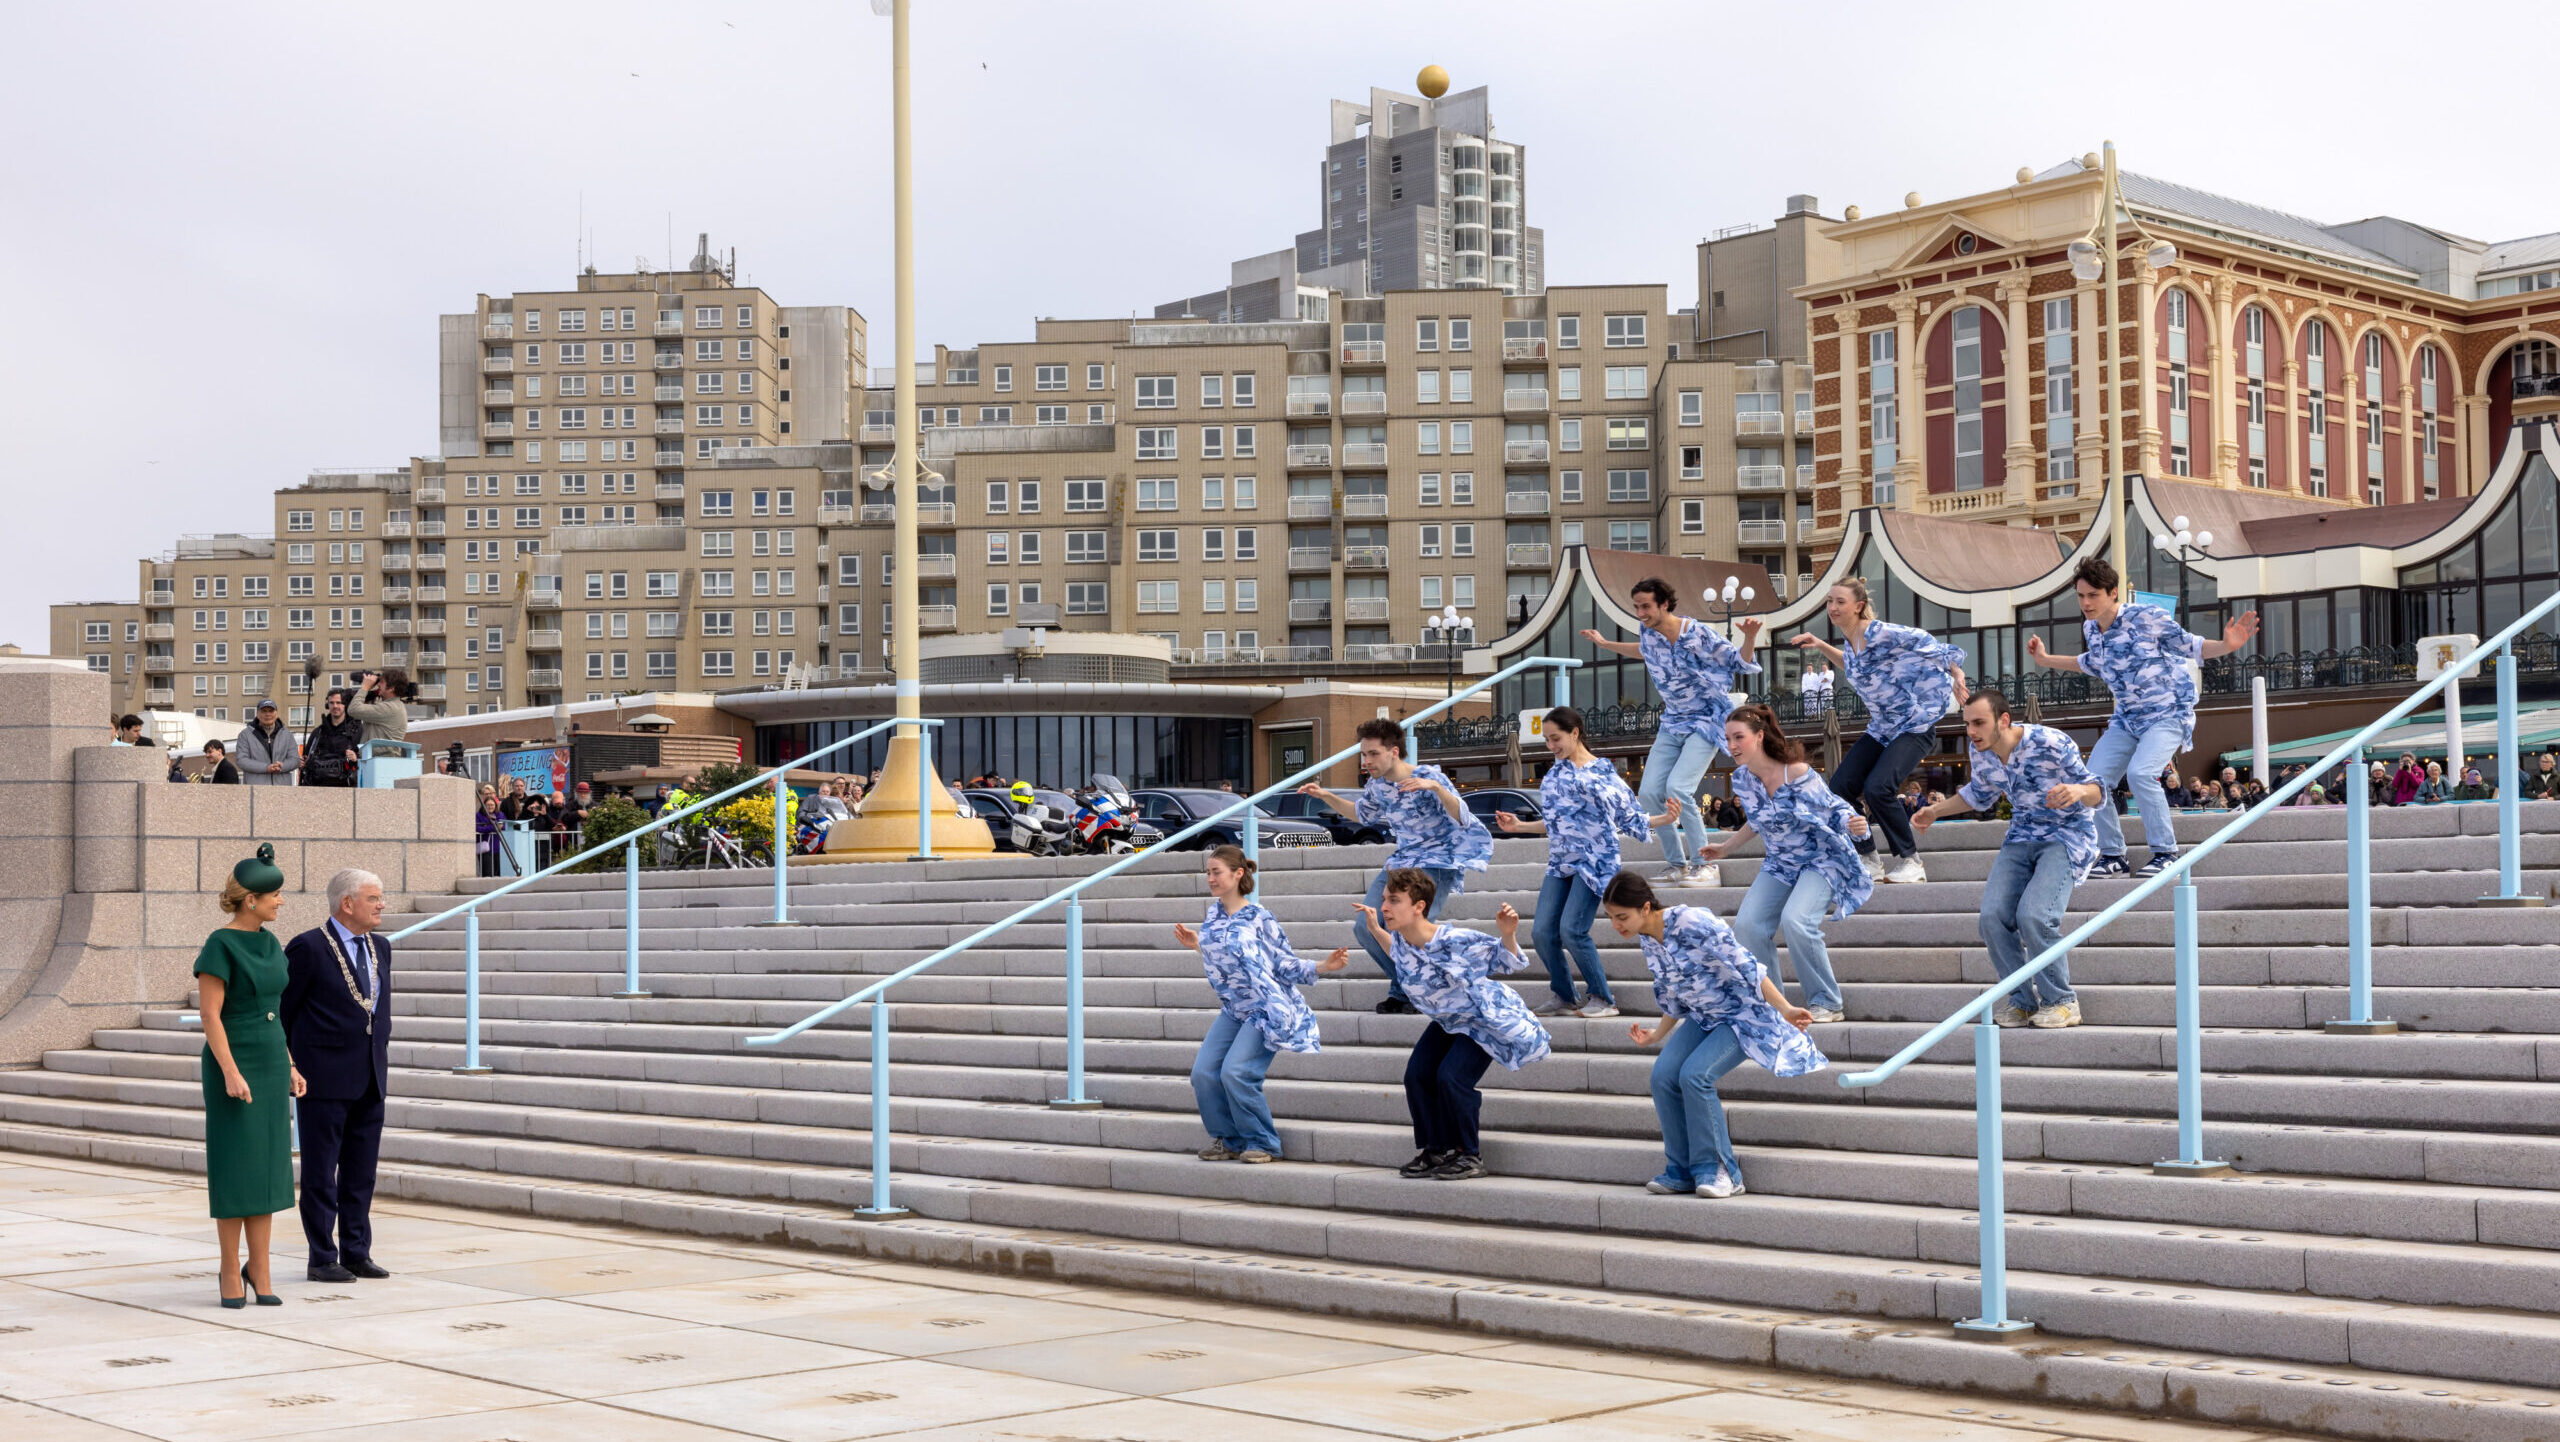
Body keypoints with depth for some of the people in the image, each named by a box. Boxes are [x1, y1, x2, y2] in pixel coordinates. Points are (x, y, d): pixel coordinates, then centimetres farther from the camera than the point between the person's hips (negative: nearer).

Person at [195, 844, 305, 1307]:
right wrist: (231, 1073, -22)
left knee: (266, 1167, 6)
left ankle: (259, 1268, 11)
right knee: (234, 1169, -3)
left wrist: (289, 1067, 13)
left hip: (269, 1061, 7)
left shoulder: (268, 943, 10)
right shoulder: (219, 945, -14)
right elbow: (209, 1014, -17)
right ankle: (231, 1269, 8)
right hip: (231, 1064, -7)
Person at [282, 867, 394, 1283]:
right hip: (325, 1078, -6)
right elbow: (282, 1009, -5)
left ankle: (357, 1253, 17)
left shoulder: (380, 948, 12)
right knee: (321, 1174, 1)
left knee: (361, 1173, 10)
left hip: (370, 1079, 7)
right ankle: (322, 1259, 7)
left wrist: (382, 1059, 14)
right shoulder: (309, 948, -10)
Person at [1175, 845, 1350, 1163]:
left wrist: (1323, 966, -21)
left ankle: (1263, 1143, -3)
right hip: (1234, 1011, 7)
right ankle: (1228, 1140, 14)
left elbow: (1285, 965, -9)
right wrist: (1197, 944, 15)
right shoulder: (1213, 914, 6)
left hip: (1267, 1009, -7)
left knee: (1236, 1072, -20)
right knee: (1203, 1072, -4)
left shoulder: (1260, 919, -13)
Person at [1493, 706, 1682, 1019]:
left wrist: (1665, 818, -17)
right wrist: (1519, 826, 21)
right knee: (1543, 931, -2)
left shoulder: (1602, 772, -5)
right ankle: (1563, 996, 15)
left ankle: (1602, 999, -3)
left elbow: (1628, 818, -3)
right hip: (1560, 862, 7)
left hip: (1593, 861, -7)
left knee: (1571, 930, -18)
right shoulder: (1555, 772, 14)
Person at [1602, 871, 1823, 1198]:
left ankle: (1718, 1170, -14)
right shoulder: (1647, 941, 1)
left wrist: (1784, 1009, -26)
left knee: (1694, 1074, -26)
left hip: (1744, 1015, -8)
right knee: (1663, 1075, -14)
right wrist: (1656, 1035, 20)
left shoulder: (1691, 923, -25)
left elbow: (1745, 965, -24)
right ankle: (1682, 1171, -3)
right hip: (1703, 1018, 8)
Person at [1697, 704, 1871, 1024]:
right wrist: (1725, 847, 26)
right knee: (1746, 924, -14)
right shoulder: (1742, 779, -2)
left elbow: (1835, 810, -15)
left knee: (1795, 920, -29)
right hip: (1779, 864, 7)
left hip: (1821, 860, -7)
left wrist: (1853, 825, -37)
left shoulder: (1797, 774, -22)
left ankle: (1827, 1004, -13)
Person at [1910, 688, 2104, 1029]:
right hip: (2022, 838, 6)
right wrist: (1936, 811, 12)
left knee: (2033, 915, -27)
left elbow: (2097, 792, -16)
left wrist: (2078, 790, -39)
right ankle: (2023, 1000, 3)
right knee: (1993, 916, -14)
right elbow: (1979, 794, 21)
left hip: (2066, 837, -6)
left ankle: (2061, 1002, -7)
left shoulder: (2050, 744, -22)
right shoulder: (1981, 753, -3)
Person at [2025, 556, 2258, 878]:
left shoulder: (2147, 617, -18)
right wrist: (2045, 660, 21)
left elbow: (2190, 647, -8)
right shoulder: (2091, 629, 1)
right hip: (2127, 719, 7)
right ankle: (2112, 855, 7)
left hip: (2168, 715, -7)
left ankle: (2165, 853, -15)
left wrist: (2227, 646, -25)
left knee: (2140, 772, -29)